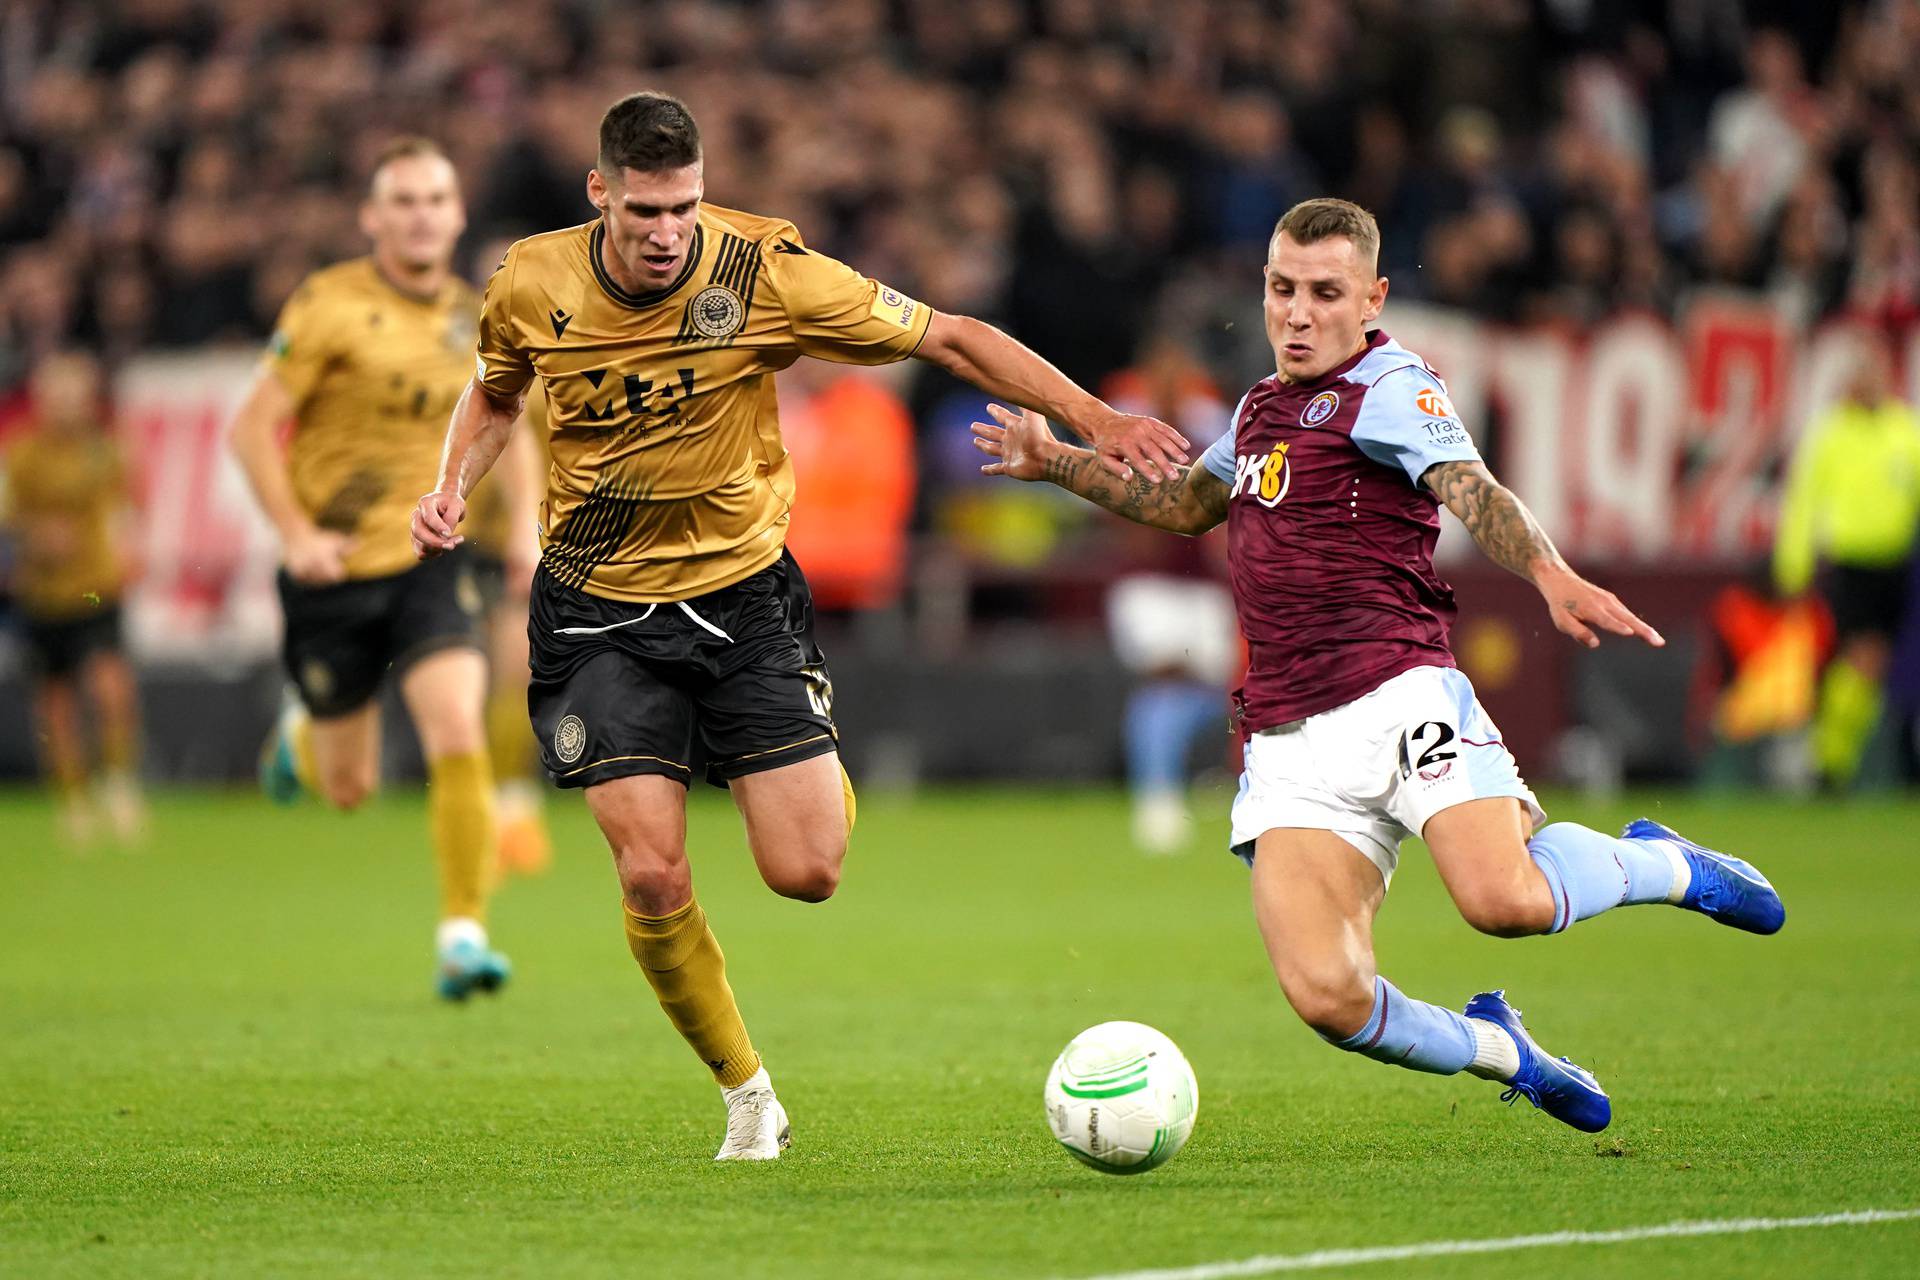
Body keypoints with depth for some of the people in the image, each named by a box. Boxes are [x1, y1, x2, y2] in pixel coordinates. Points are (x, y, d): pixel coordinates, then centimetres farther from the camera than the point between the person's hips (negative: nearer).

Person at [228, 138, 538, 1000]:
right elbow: (252, 426, -10)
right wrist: (296, 534, -20)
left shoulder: (476, 319, 4)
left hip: (430, 563, 2)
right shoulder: (331, 306, -12)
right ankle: (303, 735, 46)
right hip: (337, 567, -2)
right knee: (350, 788, 9)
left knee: (459, 738, -20)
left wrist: (525, 527, 12)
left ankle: (461, 936, -14)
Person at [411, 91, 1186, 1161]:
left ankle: (820, 778, 30)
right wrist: (453, 490, -4)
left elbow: (948, 337, -9)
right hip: (601, 610, 1)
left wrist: (1096, 419, -17)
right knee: (653, 878, -13)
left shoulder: (765, 272, -16)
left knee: (806, 873, -10)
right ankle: (749, 1096, 10)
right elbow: (496, 394, 14)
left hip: (742, 592, -1)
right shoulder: (533, 286, -10)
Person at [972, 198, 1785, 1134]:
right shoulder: (1264, 407, 23)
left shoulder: (1390, 388, 0)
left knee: (1503, 902, -29)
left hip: (1398, 696, -5)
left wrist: (1552, 576, -38)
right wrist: (1059, 464, 37)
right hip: (1289, 741, 5)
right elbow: (1188, 505, 44)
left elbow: (1474, 492, -19)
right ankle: (1497, 1048, 14)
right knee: (1325, 995, -17)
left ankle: (1663, 867, 6)